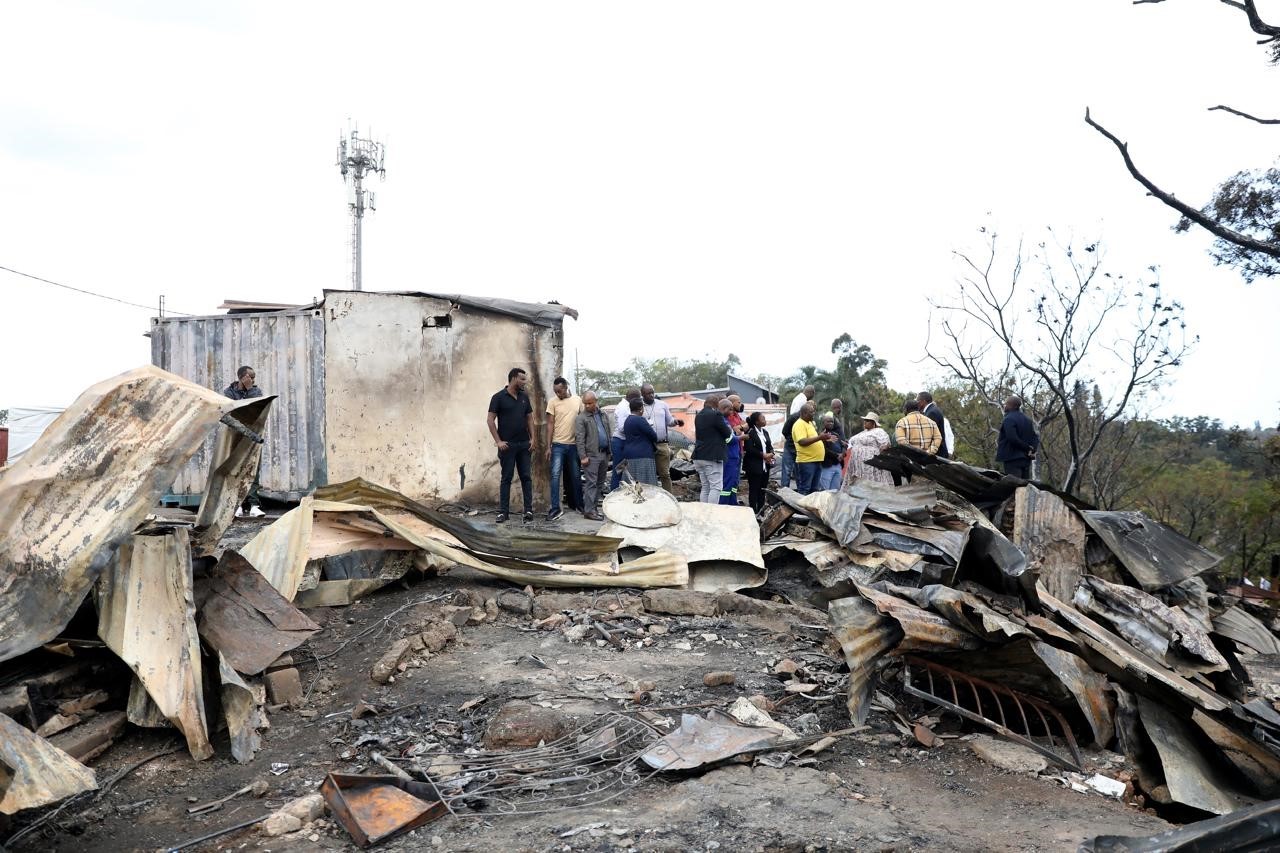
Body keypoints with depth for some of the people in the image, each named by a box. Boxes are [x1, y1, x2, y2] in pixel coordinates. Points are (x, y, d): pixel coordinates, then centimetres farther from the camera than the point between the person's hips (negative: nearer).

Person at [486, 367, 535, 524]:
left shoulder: (524, 397, 10)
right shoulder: (498, 397, -5)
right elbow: (491, 420, -6)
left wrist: (532, 438, 4)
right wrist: (498, 441, -11)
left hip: (524, 444, 4)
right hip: (507, 445, -4)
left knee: (526, 477, 4)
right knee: (506, 478, 2)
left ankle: (528, 511, 7)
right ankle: (503, 512, 8)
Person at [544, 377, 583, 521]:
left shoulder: (577, 400, 3)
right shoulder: (552, 402, -4)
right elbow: (550, 425, -4)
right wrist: (548, 447, -8)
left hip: (574, 444, 3)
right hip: (558, 444, -2)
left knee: (576, 476, 12)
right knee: (555, 475, -9)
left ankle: (578, 504, 27)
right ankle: (555, 508, -9)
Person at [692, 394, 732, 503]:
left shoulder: (698, 416, 13)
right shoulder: (716, 415, -12)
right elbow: (727, 433, -8)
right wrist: (730, 430, 15)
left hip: (699, 456, 8)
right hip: (712, 457, -8)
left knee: (705, 487, 12)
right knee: (716, 487, -6)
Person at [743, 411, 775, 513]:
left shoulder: (765, 432, 15)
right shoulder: (750, 433, -10)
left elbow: (770, 446, 17)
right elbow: (749, 449, -17)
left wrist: (771, 454, -4)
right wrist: (763, 455, -17)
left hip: (765, 466, 7)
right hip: (754, 466, -7)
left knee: (763, 489, 9)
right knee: (754, 489, -2)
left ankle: (761, 511, 16)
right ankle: (753, 511, 2)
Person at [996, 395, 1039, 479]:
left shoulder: (1009, 419, -11)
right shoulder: (1027, 420, 16)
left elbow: (1012, 438, -22)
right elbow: (1036, 437, 13)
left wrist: (1027, 449, -12)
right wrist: (1032, 449, -2)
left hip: (1012, 458, -8)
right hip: (1026, 459, 9)